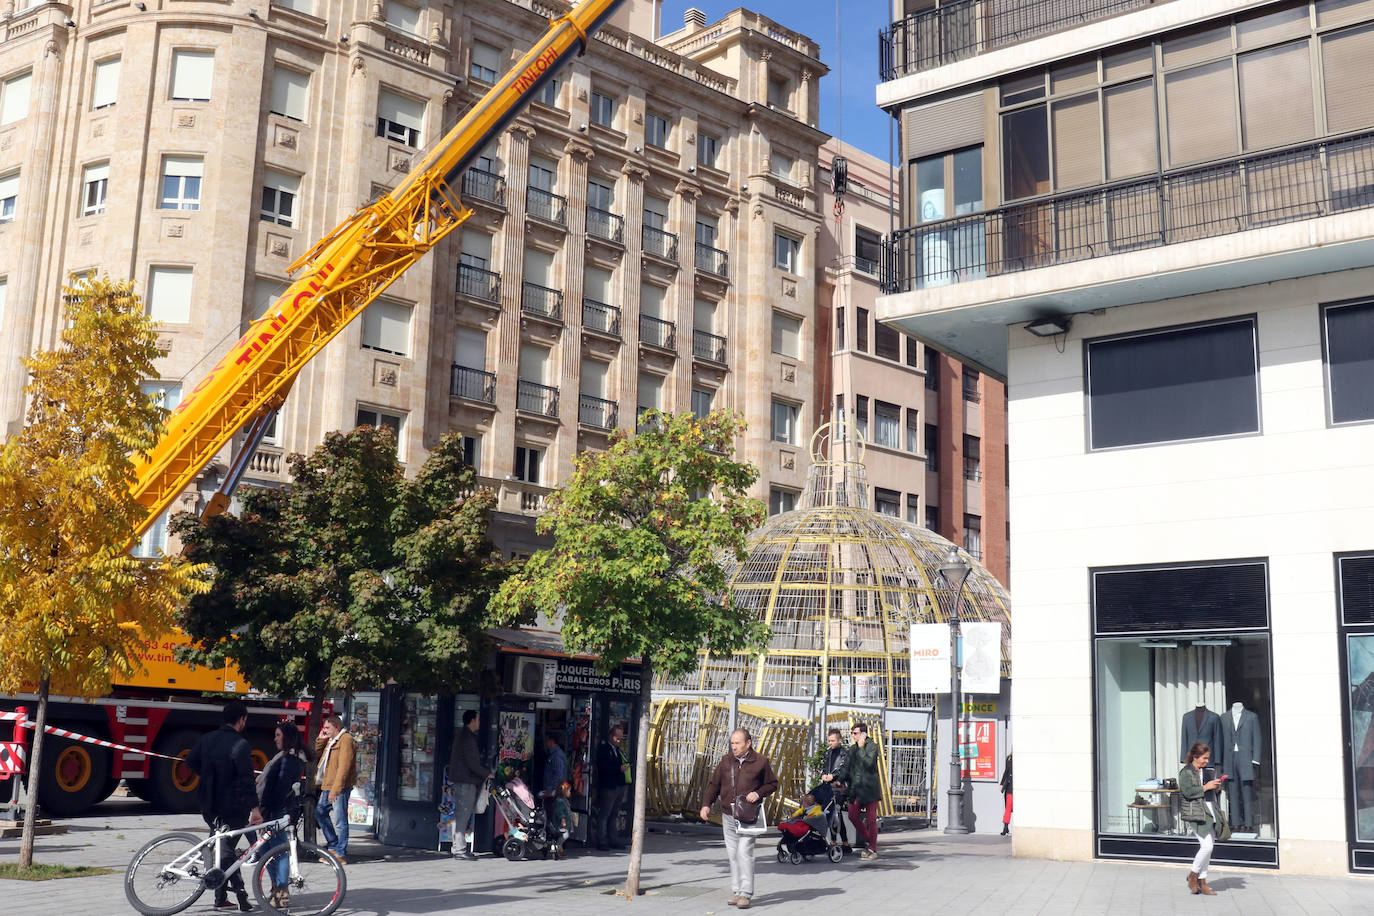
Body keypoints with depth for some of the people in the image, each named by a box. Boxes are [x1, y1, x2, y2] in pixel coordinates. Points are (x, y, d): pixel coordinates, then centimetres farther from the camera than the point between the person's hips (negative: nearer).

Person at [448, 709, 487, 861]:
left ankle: (459, 848, 16)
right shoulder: (468, 737, -15)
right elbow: (472, 763, -20)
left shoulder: (462, 735, 18)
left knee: (460, 815, 12)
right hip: (466, 780, -11)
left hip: (462, 779, 11)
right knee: (462, 815, -9)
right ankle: (460, 849, -8)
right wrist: (486, 774, -6)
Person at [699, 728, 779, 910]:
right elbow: (714, 784, 14)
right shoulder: (726, 761, 8)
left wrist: (758, 794, -10)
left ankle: (745, 893, -9)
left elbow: (772, 784, 8)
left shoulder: (760, 761, -1)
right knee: (732, 854, 7)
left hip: (748, 817, -4)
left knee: (744, 852, -12)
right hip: (728, 816, 4)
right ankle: (736, 891, 15)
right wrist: (706, 804, 2)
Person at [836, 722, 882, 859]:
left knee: (871, 819, -1)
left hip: (869, 788, -6)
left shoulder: (872, 746, -5)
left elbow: (869, 763, -20)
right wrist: (838, 779, -4)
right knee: (853, 816, 6)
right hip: (856, 788, 7)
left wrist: (861, 747, -13)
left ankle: (873, 849, 7)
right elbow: (846, 766, 11)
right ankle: (868, 841, 24)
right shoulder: (852, 749, 14)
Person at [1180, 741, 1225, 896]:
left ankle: (1202, 883, 14)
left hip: (1209, 812, 8)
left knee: (1207, 848, 8)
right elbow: (1187, 791, -18)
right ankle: (1193, 875, 3)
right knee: (1207, 846, -16)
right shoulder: (1187, 772, -6)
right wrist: (1206, 787, -16)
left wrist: (1216, 787, 10)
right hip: (1197, 813, -8)